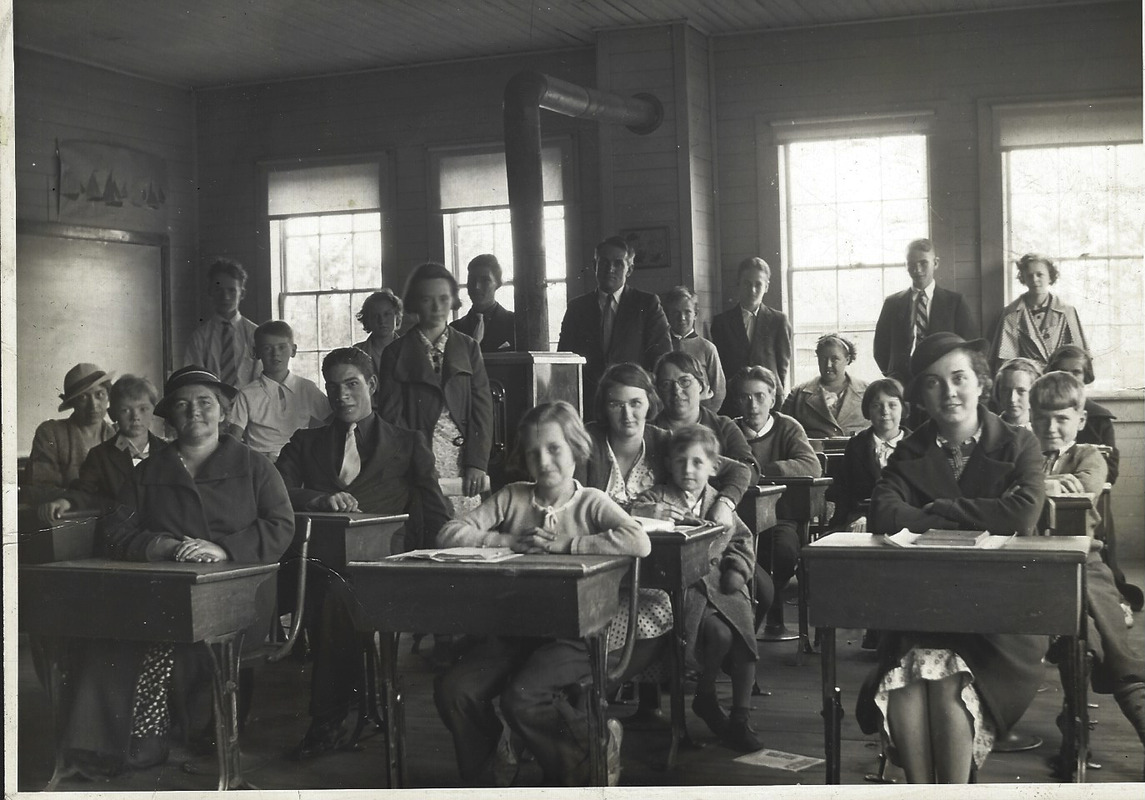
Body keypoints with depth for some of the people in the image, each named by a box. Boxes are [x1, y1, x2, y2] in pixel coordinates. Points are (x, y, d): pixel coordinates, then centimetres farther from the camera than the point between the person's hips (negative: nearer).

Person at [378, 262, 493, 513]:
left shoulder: (468, 348, 13)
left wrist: (477, 463, -5)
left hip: (463, 460, 2)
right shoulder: (396, 353, 7)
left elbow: (482, 407, 6)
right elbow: (391, 413, 1)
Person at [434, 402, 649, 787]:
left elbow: (639, 542, -21)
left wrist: (564, 544, -17)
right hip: (517, 627, 4)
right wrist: (509, 541, -9)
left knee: (523, 698, -27)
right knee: (453, 690, -15)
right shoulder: (513, 497, 9)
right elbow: (450, 534, 3)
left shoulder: (590, 502, -1)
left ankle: (595, 749, 2)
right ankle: (478, 774, 11)